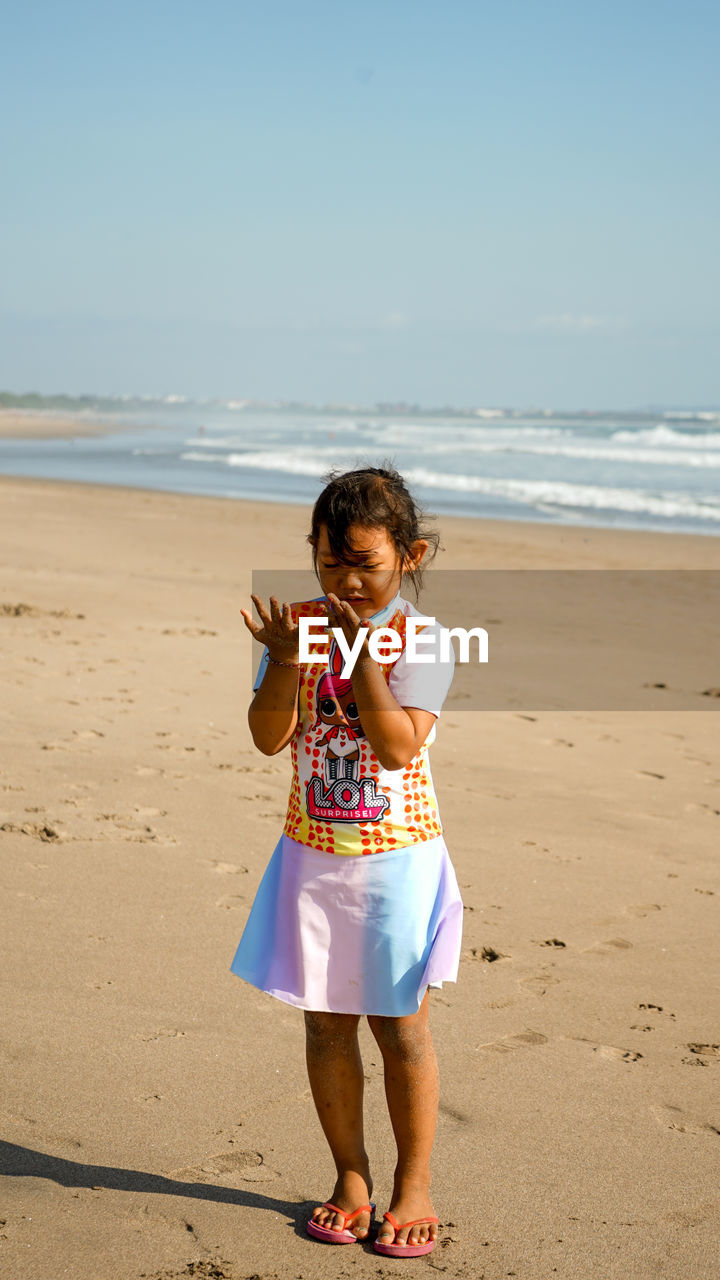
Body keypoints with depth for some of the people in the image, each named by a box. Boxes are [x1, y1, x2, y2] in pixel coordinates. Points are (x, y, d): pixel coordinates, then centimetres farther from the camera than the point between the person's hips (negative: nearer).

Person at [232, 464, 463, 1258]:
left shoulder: (420, 639, -12)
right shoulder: (299, 625, -2)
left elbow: (399, 747, -22)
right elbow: (269, 739, -9)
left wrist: (363, 654, -29)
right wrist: (285, 662, -24)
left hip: (397, 860, -3)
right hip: (313, 856, 3)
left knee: (400, 1028, 6)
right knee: (326, 1024, 10)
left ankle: (414, 1184, 23)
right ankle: (350, 1178, 27)